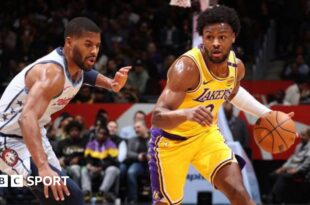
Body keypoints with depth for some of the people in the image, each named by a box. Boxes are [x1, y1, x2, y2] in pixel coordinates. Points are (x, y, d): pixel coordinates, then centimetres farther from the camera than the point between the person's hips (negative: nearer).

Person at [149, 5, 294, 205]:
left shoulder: (237, 66, -10)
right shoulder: (187, 67, -32)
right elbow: (157, 117, -41)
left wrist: (266, 113, 9)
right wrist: (186, 113, -61)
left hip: (206, 134, 5)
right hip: (172, 139, -5)